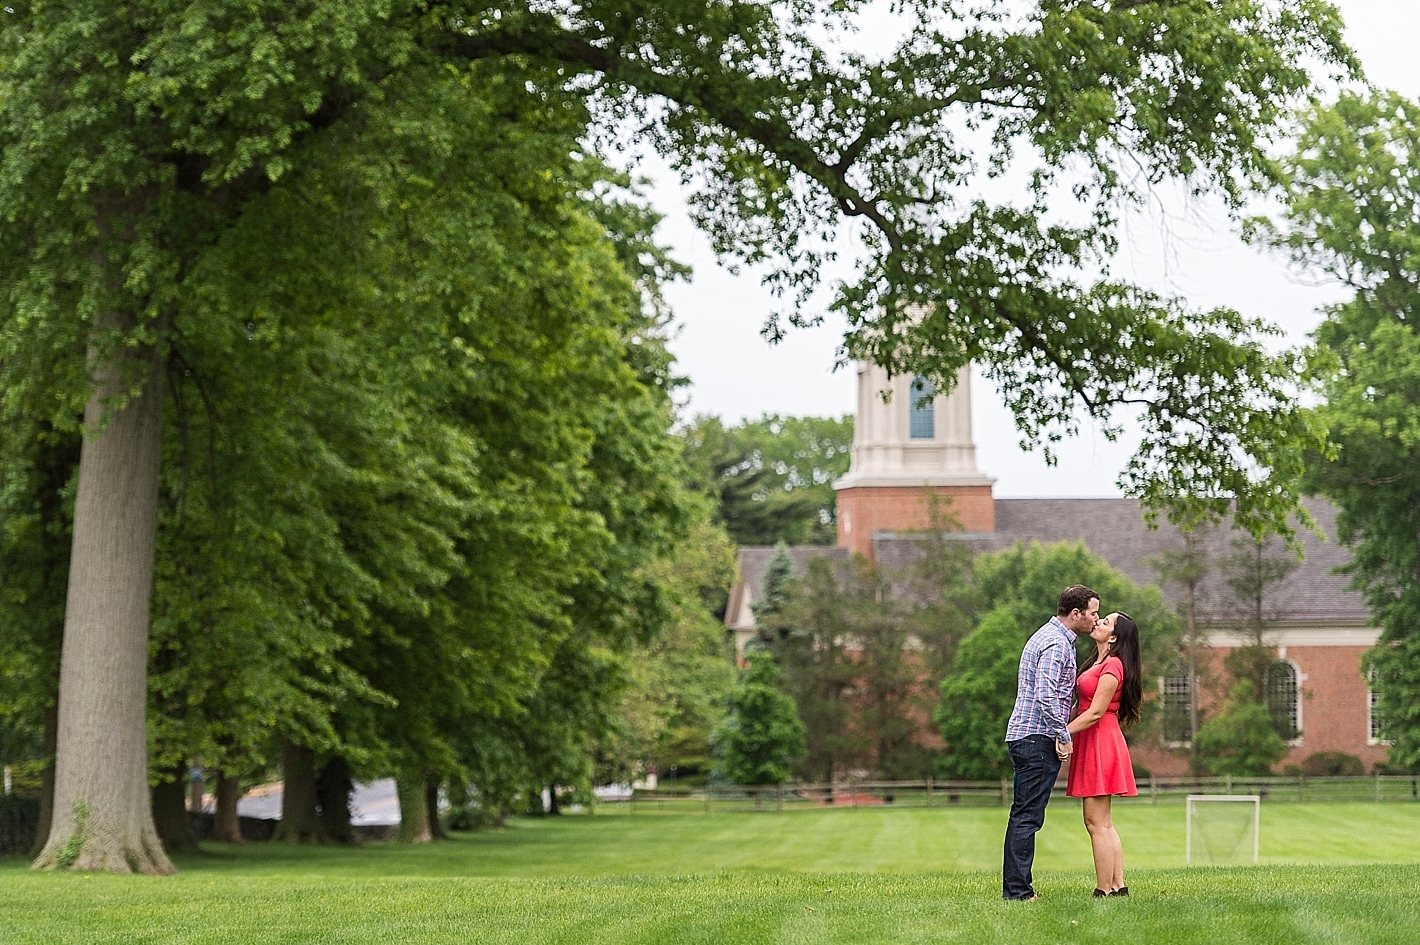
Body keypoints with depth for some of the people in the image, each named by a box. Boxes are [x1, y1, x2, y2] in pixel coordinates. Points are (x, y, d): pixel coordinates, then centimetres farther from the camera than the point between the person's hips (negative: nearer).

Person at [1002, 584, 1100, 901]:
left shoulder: (1050, 636, 21)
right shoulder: (1056, 643, -13)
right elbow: (1045, 695, -23)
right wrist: (1064, 736, -17)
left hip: (1025, 737, 11)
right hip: (1038, 738, -11)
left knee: (1025, 816, 11)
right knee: (1027, 816, -10)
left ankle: (1017, 888, 13)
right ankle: (1017, 890, -10)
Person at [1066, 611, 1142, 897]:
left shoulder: (1112, 665, -13)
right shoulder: (1098, 662, 17)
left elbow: (1095, 712, -17)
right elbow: (1084, 706, 16)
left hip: (1101, 743, -10)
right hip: (1093, 744, 10)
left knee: (1097, 823, -8)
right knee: (1103, 824, 11)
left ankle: (1104, 891, -6)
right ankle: (1118, 886, 14)